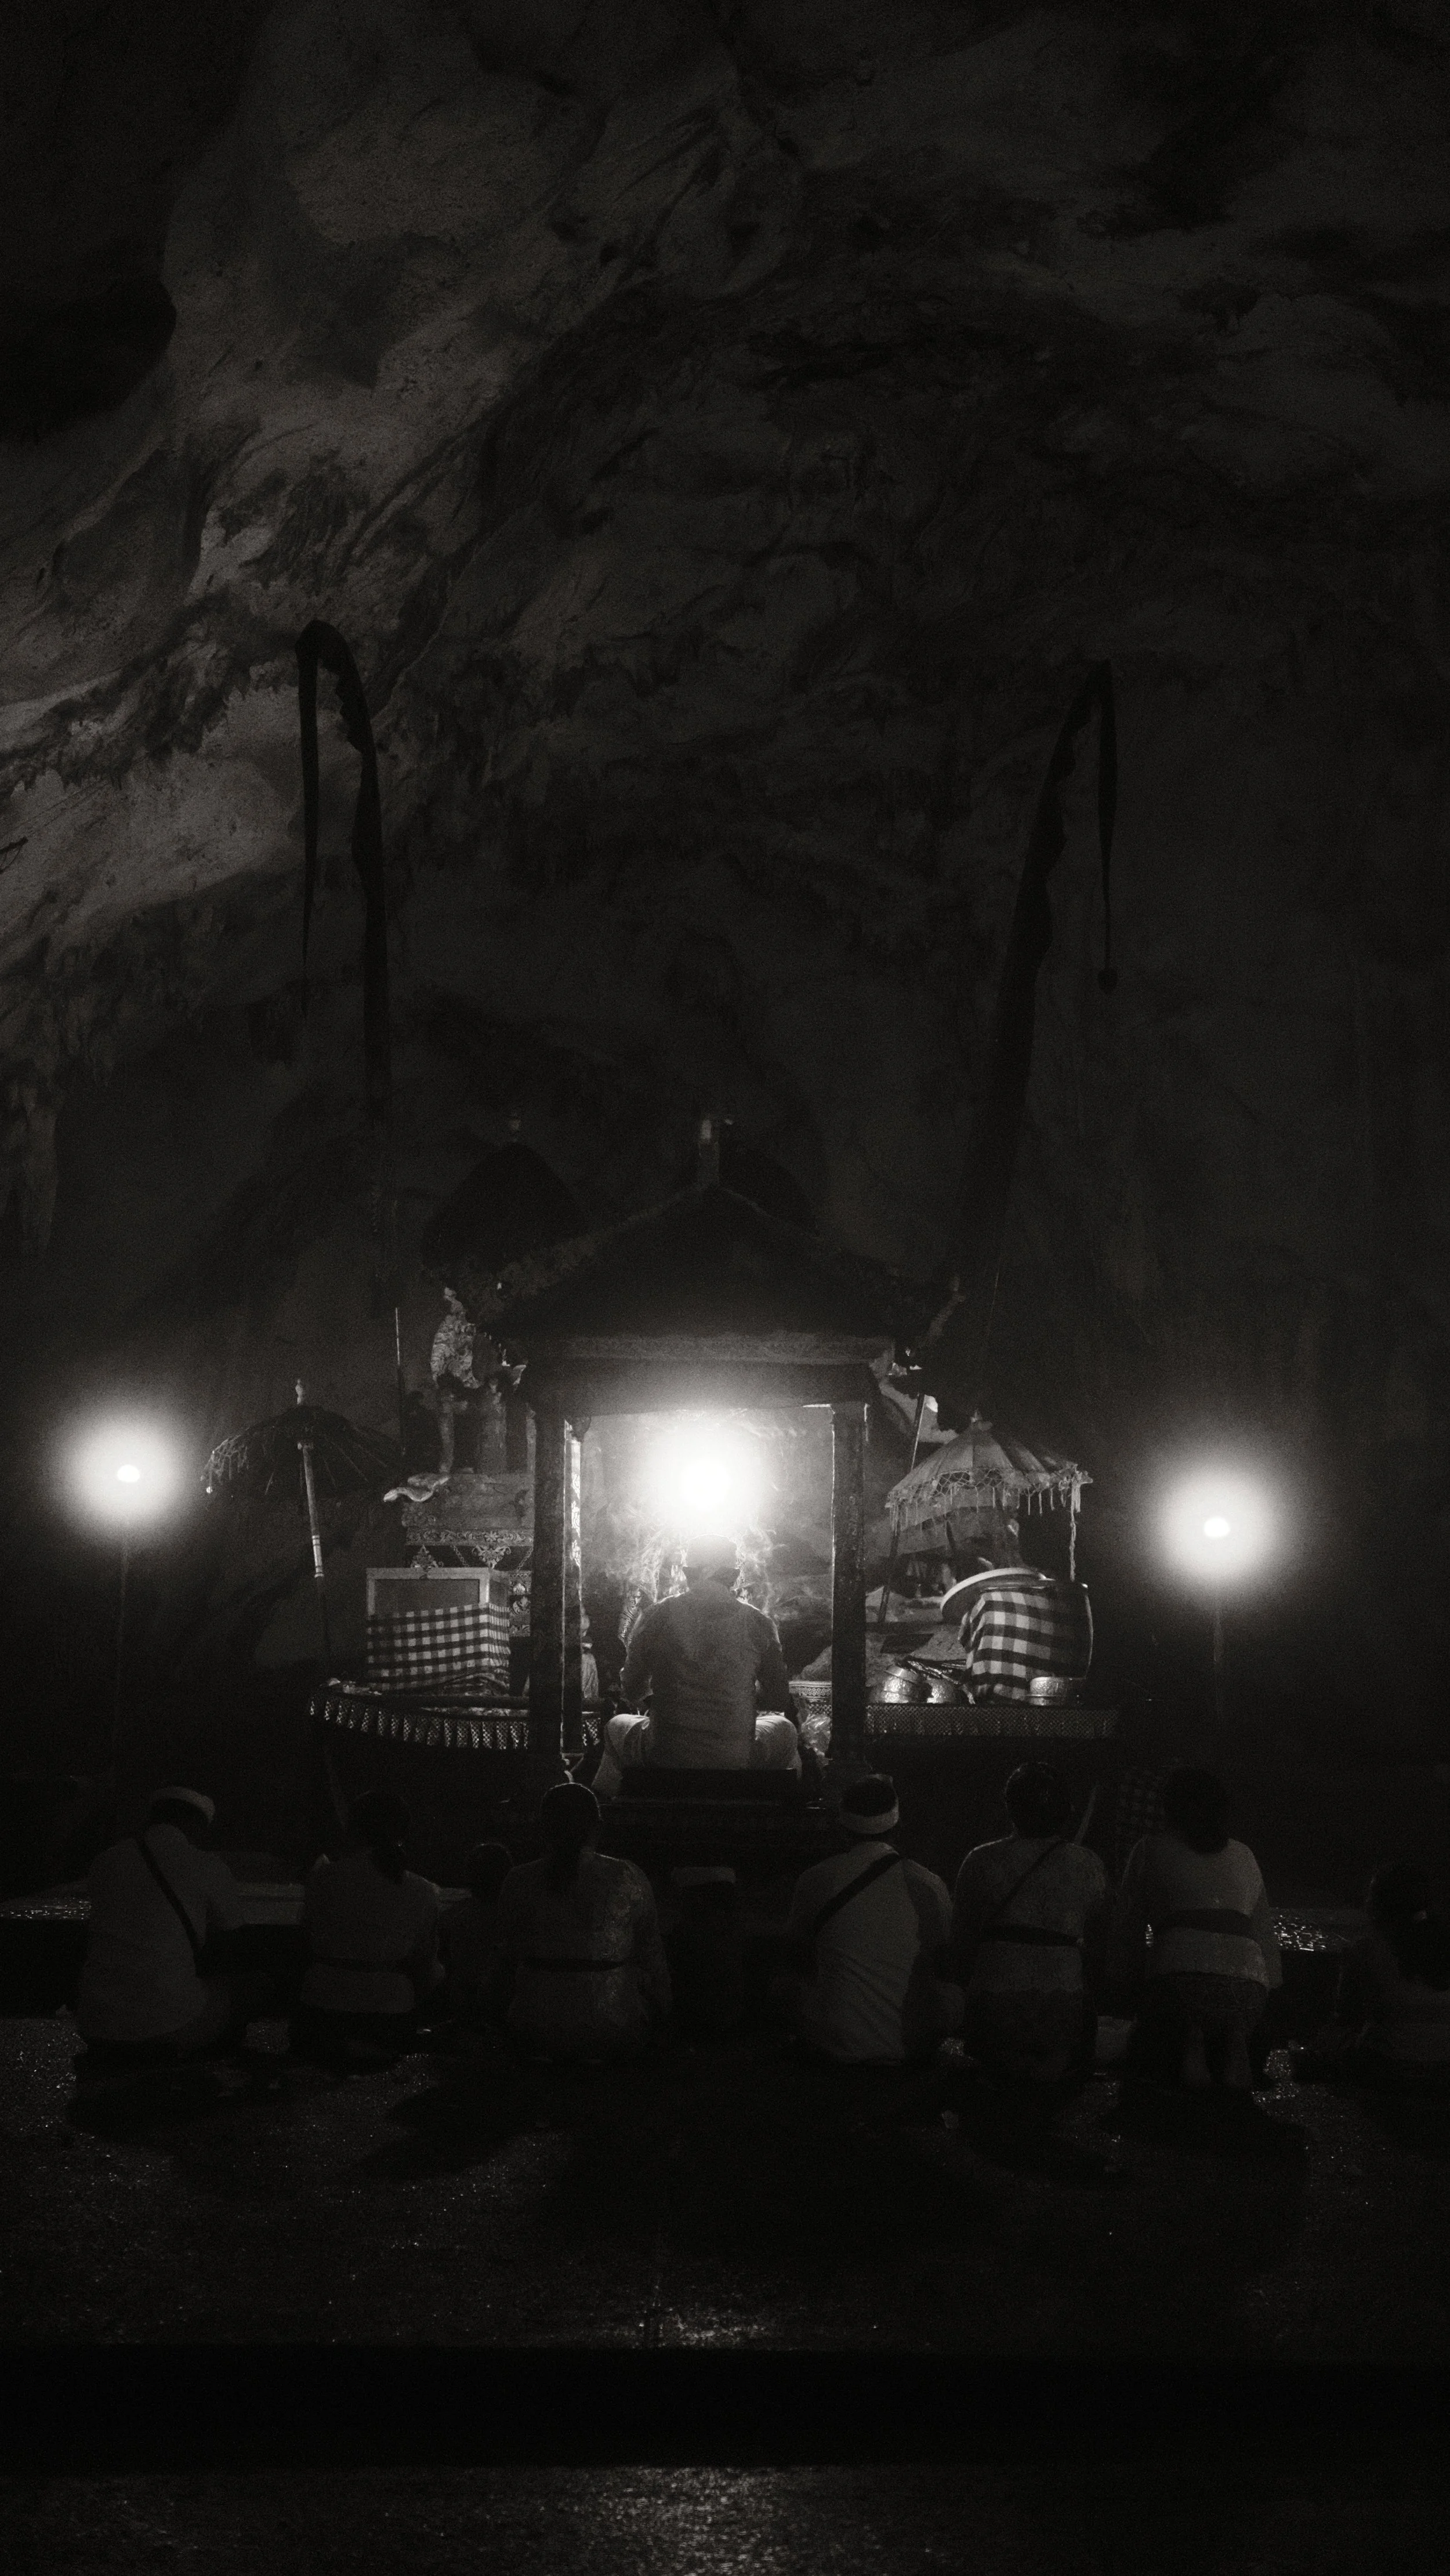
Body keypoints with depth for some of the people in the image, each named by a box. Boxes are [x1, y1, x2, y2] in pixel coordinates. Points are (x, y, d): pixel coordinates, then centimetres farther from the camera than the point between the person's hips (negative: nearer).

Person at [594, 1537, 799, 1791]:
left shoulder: (659, 1616, -3)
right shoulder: (757, 1623, -4)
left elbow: (632, 1690, 5)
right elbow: (780, 1700, 3)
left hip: (664, 1760, 0)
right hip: (739, 1761, 0)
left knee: (618, 1727, 34)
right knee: (784, 1730, 33)